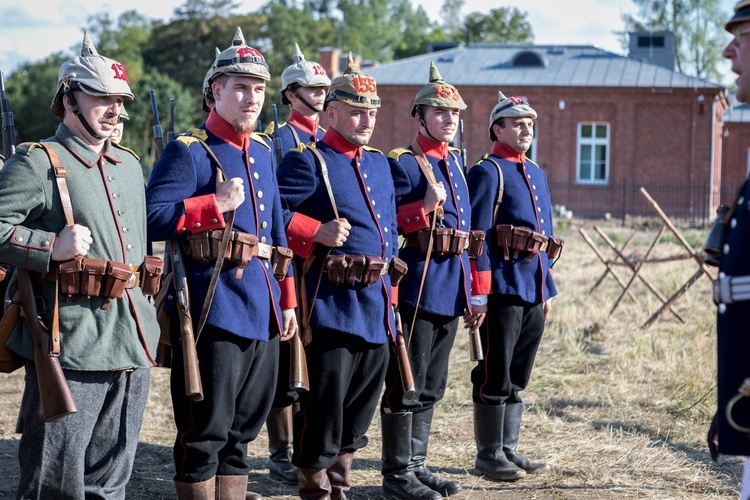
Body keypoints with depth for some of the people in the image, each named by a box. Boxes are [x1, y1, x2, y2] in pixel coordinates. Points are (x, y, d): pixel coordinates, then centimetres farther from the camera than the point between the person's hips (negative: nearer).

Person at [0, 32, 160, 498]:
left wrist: (152, 315, 24)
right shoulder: (38, 163, -6)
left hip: (134, 352, 7)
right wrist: (51, 248, -24)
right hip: (71, 354, -7)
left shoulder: (130, 165, 18)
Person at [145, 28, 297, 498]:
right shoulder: (188, 150, -7)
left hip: (262, 313, 8)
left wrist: (287, 300, 19)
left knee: (243, 427, 15)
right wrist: (216, 205, -23)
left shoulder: (263, 151, 17)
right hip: (214, 313, -8)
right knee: (206, 429, -2)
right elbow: (152, 219, -16)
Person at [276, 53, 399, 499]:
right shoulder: (307, 161, -6)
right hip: (330, 304, -7)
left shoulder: (380, 163, 17)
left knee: (362, 404, 13)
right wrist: (317, 232, -24)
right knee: (324, 404, -3)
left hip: (375, 304, 8)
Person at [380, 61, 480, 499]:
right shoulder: (403, 164, -8)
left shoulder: (456, 163, 15)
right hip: (418, 290, -8)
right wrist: (427, 206, -27)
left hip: (450, 294, 8)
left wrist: (473, 289, 17)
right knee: (405, 386, -1)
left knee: (431, 388, 14)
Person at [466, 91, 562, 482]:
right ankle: (488, 456, 7)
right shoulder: (487, 172, -6)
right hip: (503, 289, -8)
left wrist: (547, 290, 19)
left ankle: (508, 449, 21)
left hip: (533, 292, 8)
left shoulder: (537, 174, 19)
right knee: (496, 376, -2)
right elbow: (477, 236, -12)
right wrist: (479, 292, -17)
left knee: (517, 377, 13)